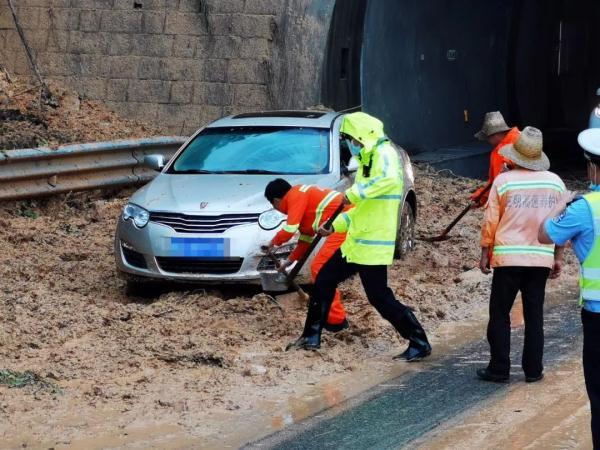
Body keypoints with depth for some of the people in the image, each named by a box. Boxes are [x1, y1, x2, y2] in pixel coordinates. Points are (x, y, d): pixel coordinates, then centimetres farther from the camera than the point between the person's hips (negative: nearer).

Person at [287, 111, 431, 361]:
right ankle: (312, 337, 25)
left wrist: (355, 193, -34)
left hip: (373, 245, -10)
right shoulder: (367, 160, 18)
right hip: (356, 242, 10)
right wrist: (335, 226, 23)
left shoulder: (384, 154, -13)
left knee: (380, 298, -8)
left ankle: (419, 344, 0)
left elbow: (390, 179, -39)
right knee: (324, 281, 14)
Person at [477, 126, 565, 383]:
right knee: (534, 315, 11)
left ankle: (499, 369, 7)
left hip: (508, 257, -3)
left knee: (500, 315, 7)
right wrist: (557, 257, 15)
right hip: (541, 258, 3)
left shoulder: (503, 181, -8)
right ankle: (533, 370, 12)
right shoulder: (555, 183, 1)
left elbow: (490, 221, -5)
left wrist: (485, 253, 5)